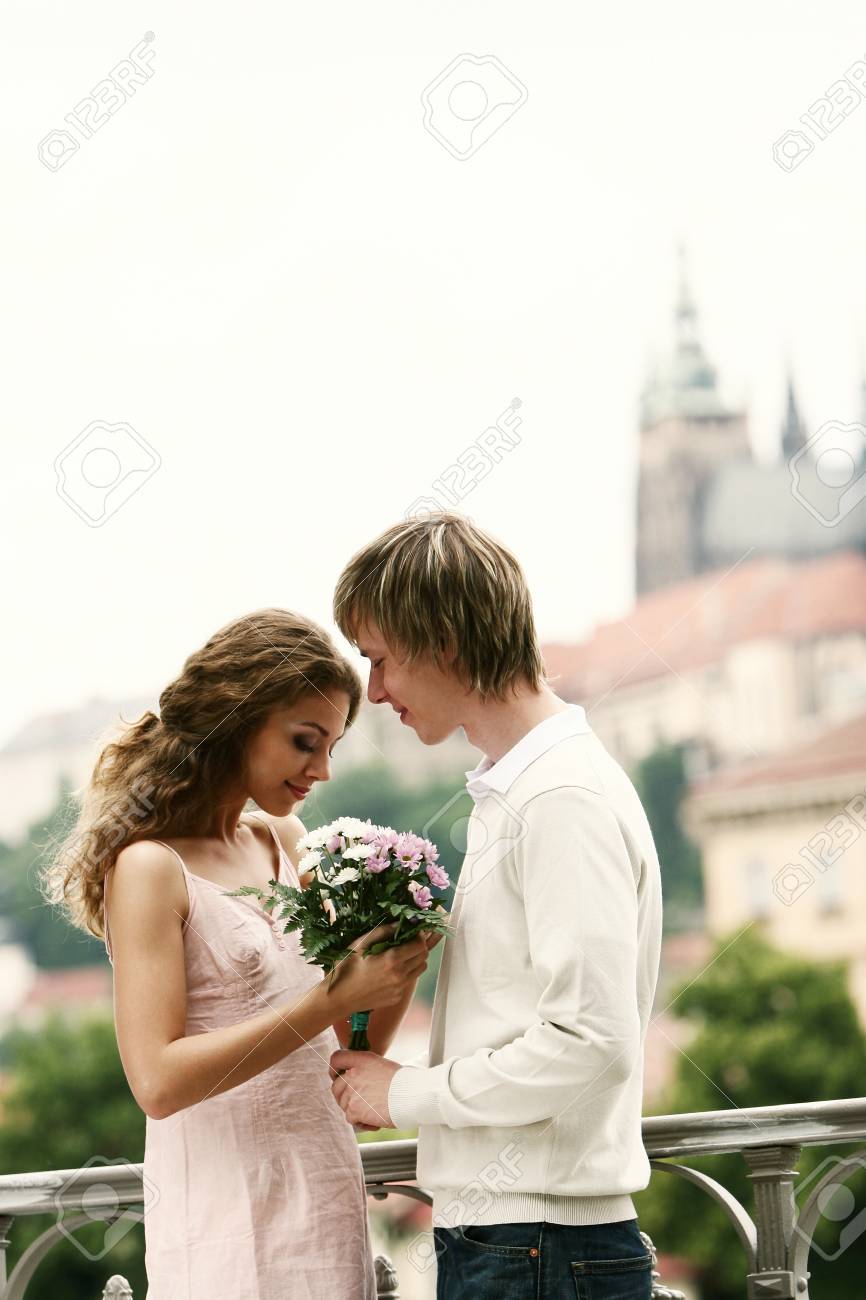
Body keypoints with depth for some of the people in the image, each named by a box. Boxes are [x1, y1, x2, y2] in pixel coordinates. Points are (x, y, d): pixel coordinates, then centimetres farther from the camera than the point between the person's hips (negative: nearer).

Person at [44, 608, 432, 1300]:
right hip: (230, 1225, -7)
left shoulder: (287, 842, 9)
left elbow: (348, 1049, 11)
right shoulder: (151, 866, -11)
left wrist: (397, 973, -9)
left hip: (331, 1198, 7)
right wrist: (331, 999, -23)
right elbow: (159, 1080, -21)